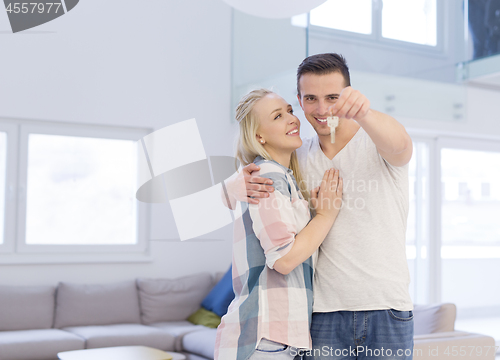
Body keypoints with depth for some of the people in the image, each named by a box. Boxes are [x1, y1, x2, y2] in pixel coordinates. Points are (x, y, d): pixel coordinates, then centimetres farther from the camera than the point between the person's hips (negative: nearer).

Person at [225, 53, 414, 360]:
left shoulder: (376, 143, -2)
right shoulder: (298, 157, 8)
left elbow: (399, 143, -27)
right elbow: (228, 191, 8)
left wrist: (363, 113, -49)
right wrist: (244, 190, -17)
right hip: (324, 312, 2)